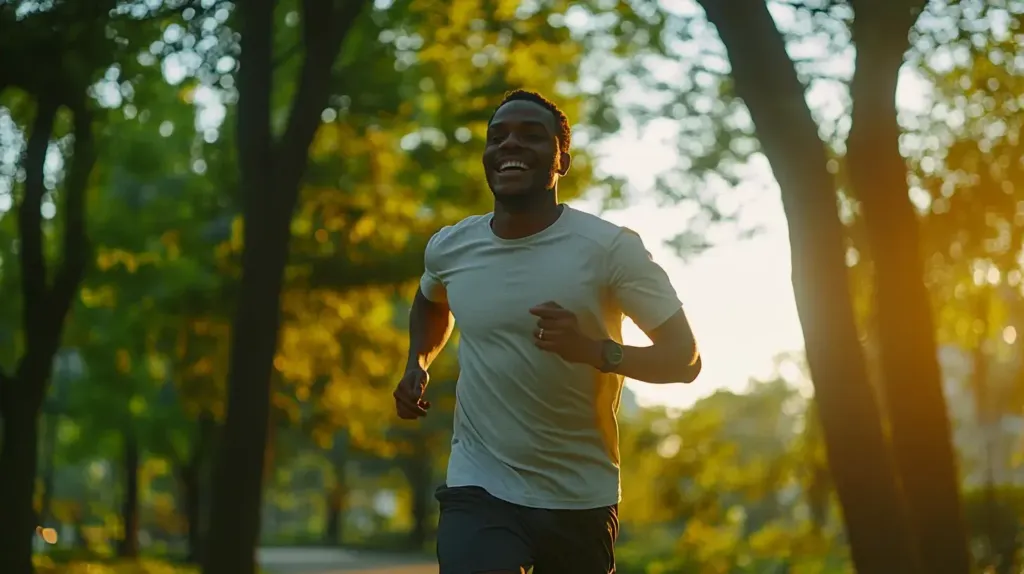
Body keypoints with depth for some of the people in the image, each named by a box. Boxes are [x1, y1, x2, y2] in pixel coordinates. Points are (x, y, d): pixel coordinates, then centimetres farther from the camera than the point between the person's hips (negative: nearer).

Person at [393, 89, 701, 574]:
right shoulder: (449, 248, 1)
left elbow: (684, 357, -12)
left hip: (582, 497, -1)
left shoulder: (609, 249, -12)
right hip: (478, 489, 1)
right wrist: (417, 364, 8)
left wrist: (593, 350, -29)